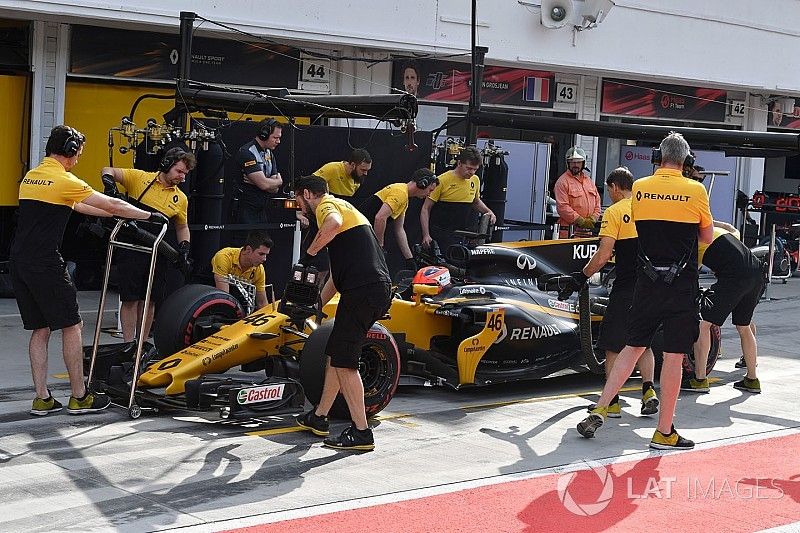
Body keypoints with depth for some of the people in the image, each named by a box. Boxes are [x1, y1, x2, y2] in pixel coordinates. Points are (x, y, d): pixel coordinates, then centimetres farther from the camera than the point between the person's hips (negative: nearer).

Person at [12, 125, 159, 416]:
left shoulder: (30, 176, 17)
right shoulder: (65, 181, -9)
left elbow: (75, 206, 26)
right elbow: (113, 205, -6)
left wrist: (113, 214, 30)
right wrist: (150, 216, 7)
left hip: (19, 261, 8)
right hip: (45, 264, -8)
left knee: (40, 329, 13)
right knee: (71, 326, 2)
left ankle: (42, 399, 13)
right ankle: (79, 397, 8)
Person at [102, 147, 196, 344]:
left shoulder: (181, 199, 11)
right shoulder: (140, 178, -1)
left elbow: (182, 227, 23)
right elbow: (108, 171, -2)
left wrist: (184, 246, 6)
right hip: (131, 249, -4)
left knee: (150, 300, 9)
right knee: (130, 298, -3)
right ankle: (129, 345, 4)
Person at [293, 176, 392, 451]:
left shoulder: (326, 205, 1)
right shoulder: (341, 207, 30)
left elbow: (333, 223, -29)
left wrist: (309, 253, -14)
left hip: (362, 290, -10)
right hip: (379, 288, 10)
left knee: (343, 361, -6)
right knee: (336, 354, 19)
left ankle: (361, 432, -6)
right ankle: (318, 418, 30)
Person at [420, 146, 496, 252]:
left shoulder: (475, 180, 7)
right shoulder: (442, 181, -11)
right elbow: (426, 209, -8)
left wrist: (489, 212, 8)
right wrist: (426, 235, -16)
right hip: (440, 235, -5)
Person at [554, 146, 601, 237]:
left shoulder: (589, 181, 20)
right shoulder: (562, 182, -4)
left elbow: (597, 201, 21)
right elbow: (562, 207, -13)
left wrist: (593, 218, 2)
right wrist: (582, 221, -14)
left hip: (588, 231, 7)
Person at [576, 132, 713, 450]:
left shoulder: (639, 188, 2)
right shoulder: (695, 191, -5)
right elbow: (707, 237, 7)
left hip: (647, 282, 3)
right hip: (682, 285, -3)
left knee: (633, 346, 15)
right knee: (674, 356, 2)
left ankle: (599, 411, 10)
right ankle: (664, 432, 7)